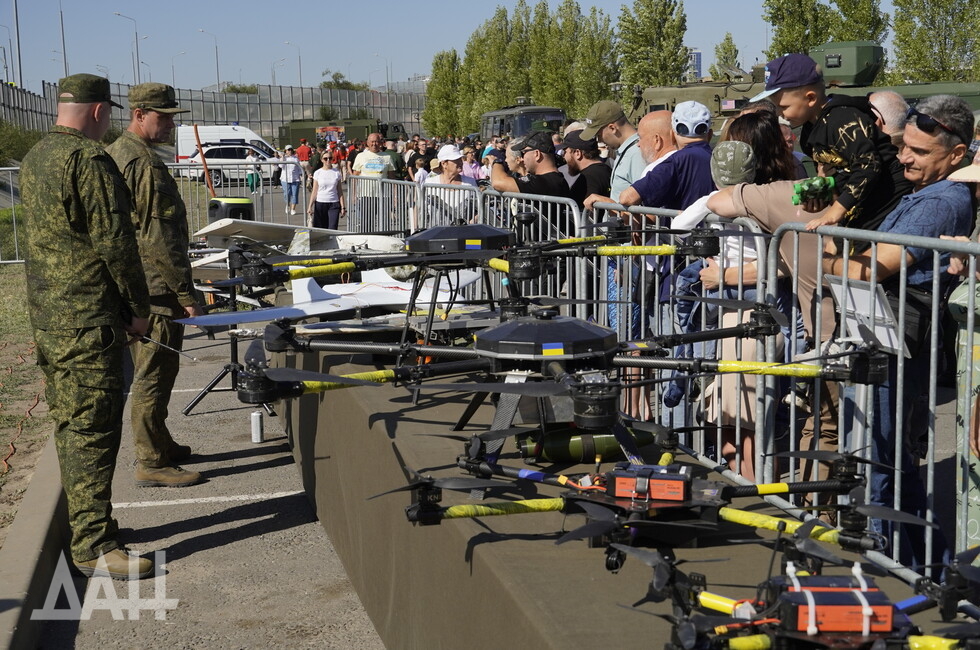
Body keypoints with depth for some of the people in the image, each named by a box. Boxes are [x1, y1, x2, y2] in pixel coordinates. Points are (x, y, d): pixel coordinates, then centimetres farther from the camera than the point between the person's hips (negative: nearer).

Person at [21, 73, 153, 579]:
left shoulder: (35, 158, 15)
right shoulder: (89, 159, -15)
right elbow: (114, 241, -18)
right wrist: (138, 306, -9)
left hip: (46, 314, 10)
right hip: (88, 317, -10)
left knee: (70, 423, 16)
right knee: (93, 427, -7)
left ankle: (81, 521, 27)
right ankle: (93, 545, -4)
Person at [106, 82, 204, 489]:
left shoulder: (115, 154, 15)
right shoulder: (144, 162, -18)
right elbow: (158, 238, -22)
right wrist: (187, 294, -19)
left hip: (135, 284, 11)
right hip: (155, 286, -11)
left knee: (152, 368, 19)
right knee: (155, 371, -4)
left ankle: (159, 444, 32)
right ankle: (151, 464, 3)